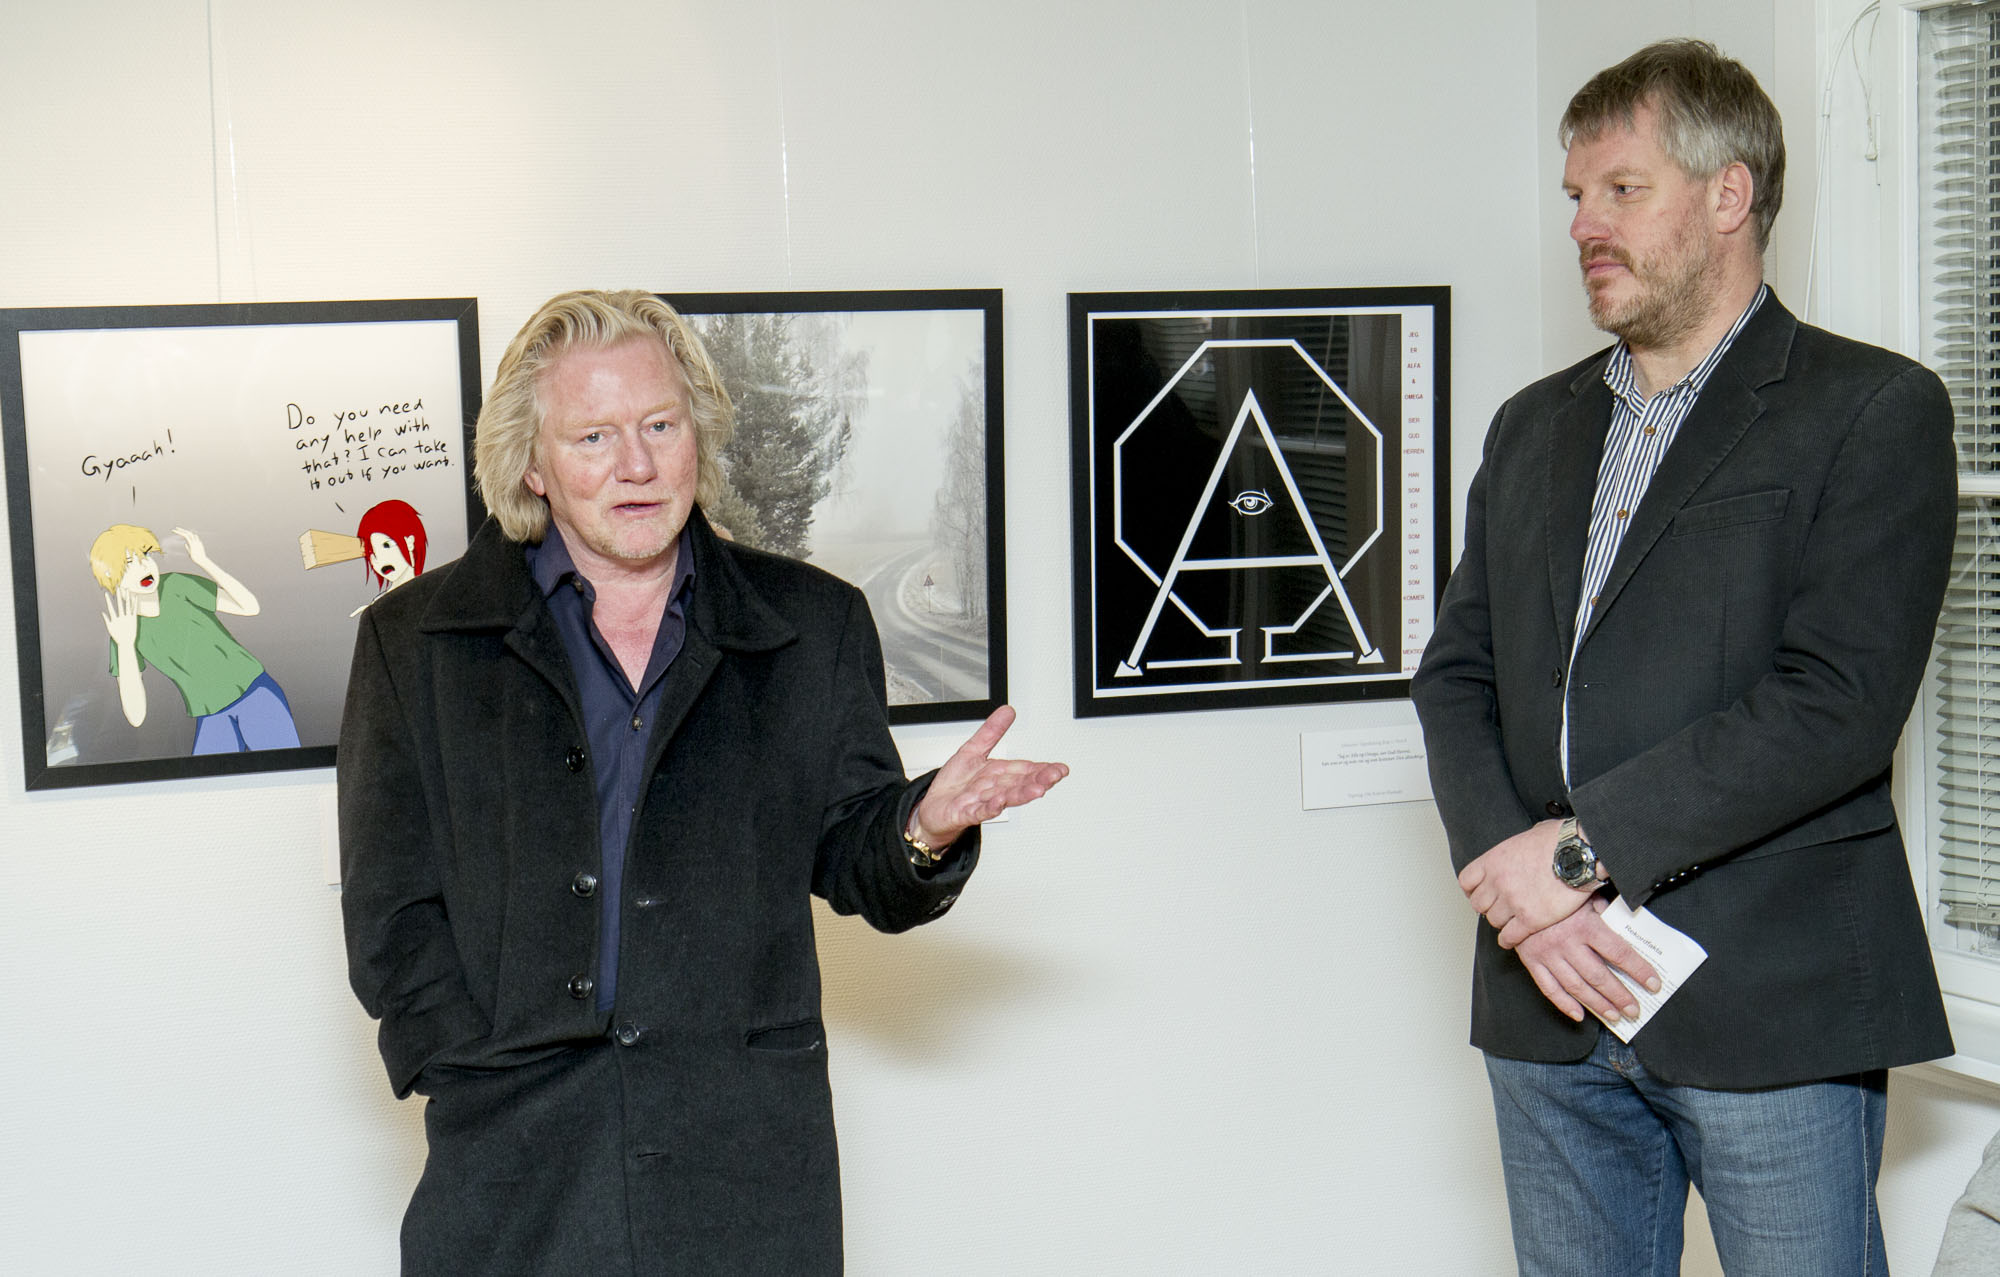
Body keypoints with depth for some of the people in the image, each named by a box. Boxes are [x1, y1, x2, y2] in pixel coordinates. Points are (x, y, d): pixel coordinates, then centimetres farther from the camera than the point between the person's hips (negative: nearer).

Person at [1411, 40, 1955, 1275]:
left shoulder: (1875, 409, -3)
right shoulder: (1534, 425, 17)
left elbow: (1838, 700, -14)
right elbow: (1455, 675, 11)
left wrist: (1584, 847, -16)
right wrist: (1514, 877, -8)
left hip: (1770, 1001, -5)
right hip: (1552, 1002, 5)